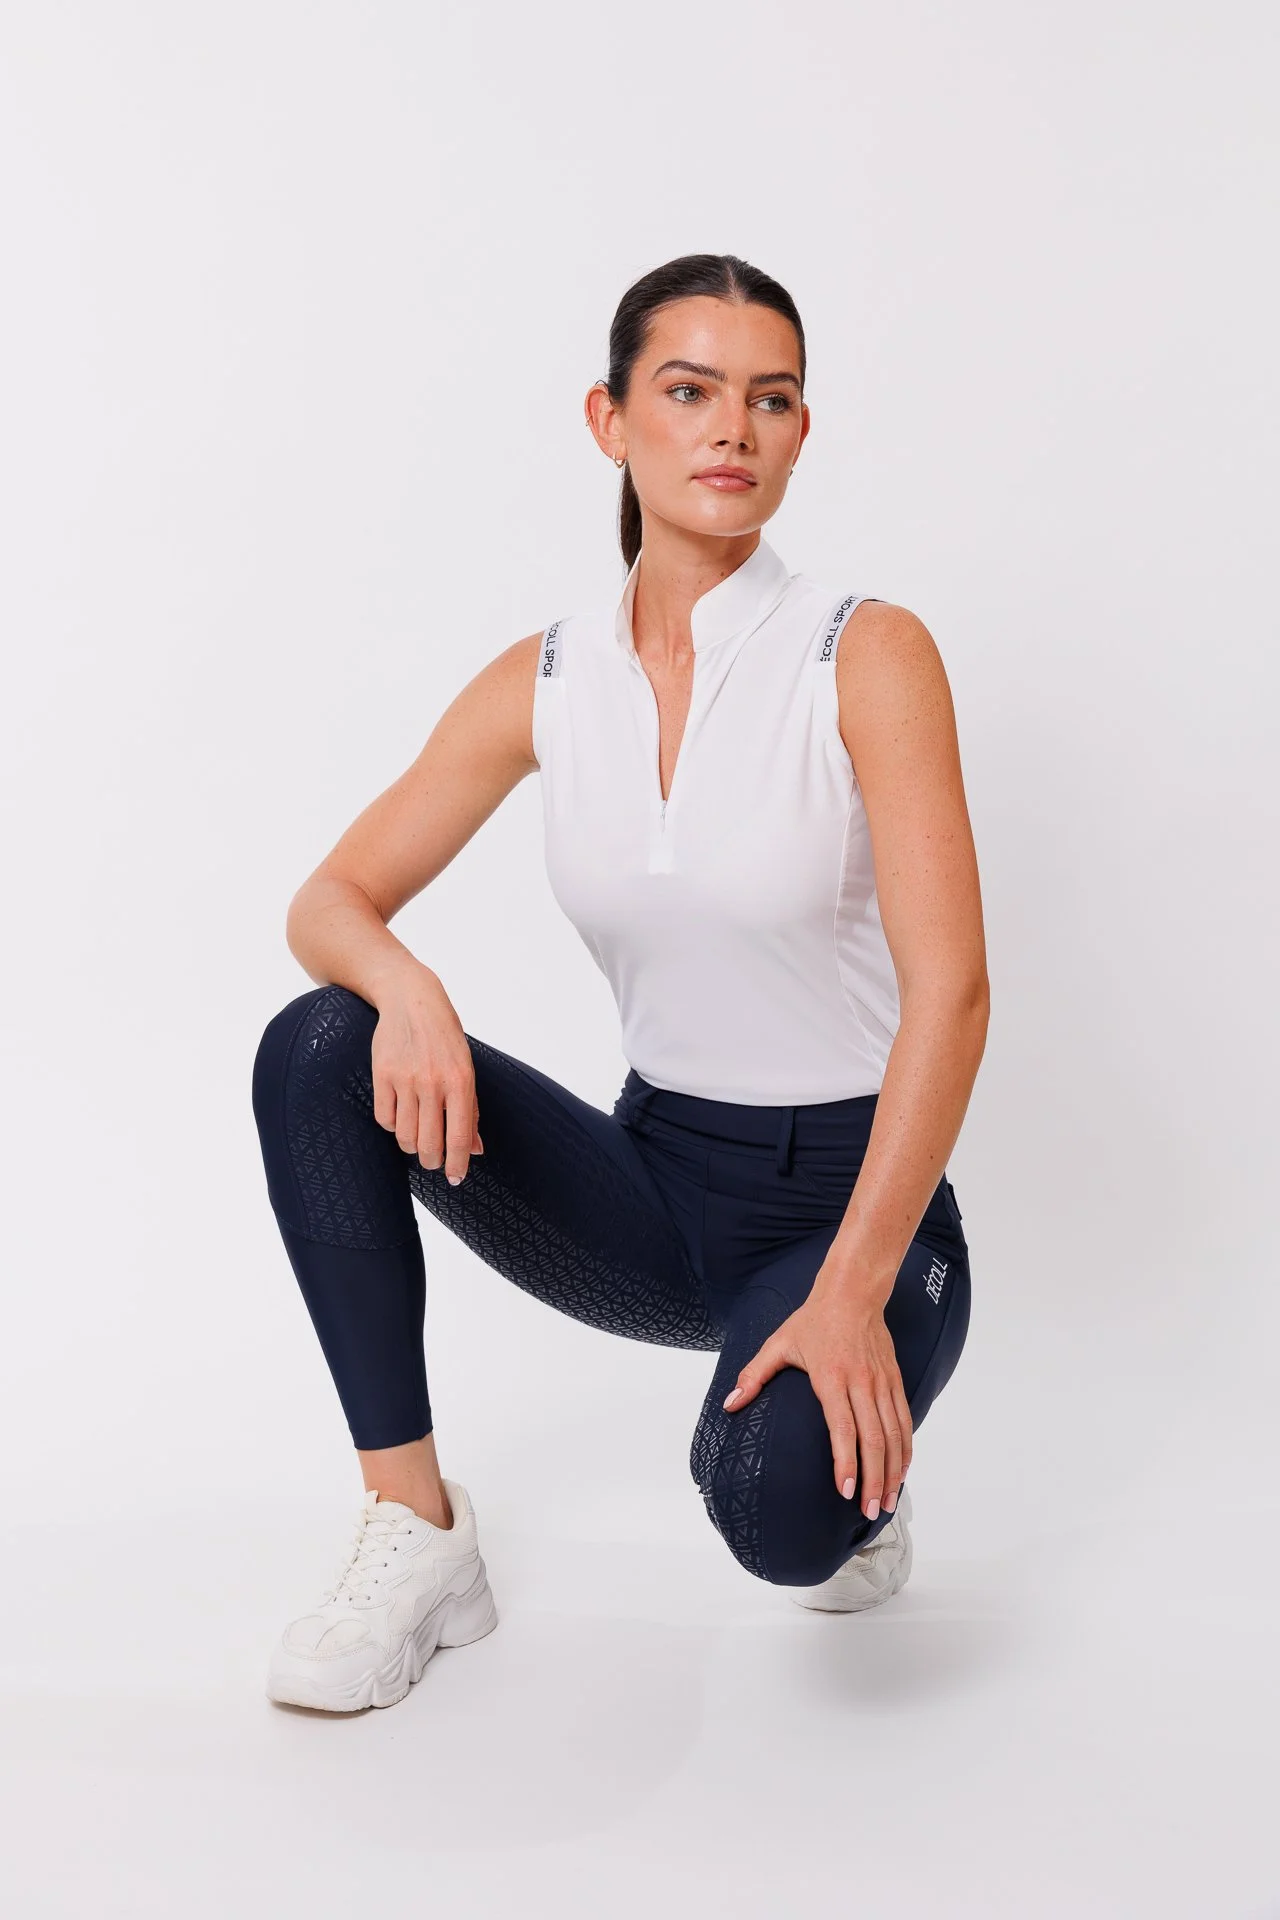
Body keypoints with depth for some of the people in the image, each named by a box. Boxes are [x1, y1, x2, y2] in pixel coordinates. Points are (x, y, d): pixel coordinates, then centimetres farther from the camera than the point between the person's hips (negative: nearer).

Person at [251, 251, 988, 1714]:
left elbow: (950, 991, -19)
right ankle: (416, 1535, -9)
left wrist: (853, 1292, -27)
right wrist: (405, 987, -25)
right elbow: (329, 902, 0)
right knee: (317, 1050, -17)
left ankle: (849, 1461, 6)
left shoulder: (868, 657, -13)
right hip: (659, 1183, 4)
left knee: (778, 1507, -34)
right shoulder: (547, 683, -1)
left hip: (854, 1195, -4)